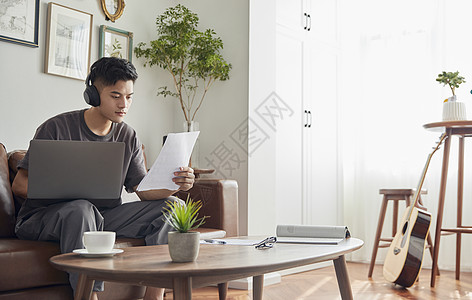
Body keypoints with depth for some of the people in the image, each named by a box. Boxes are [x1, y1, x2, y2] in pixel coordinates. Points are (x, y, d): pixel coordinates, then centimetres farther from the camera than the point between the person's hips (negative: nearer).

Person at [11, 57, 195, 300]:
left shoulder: (128, 137, 6)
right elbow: (20, 185, -11)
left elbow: (143, 189, 1)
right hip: (45, 217, -5)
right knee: (80, 209, -40)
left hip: (102, 216, 5)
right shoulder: (56, 128, -9)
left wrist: (174, 185, -21)